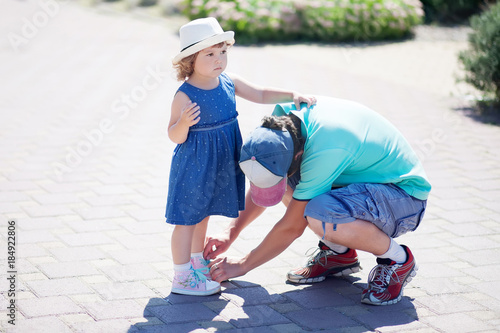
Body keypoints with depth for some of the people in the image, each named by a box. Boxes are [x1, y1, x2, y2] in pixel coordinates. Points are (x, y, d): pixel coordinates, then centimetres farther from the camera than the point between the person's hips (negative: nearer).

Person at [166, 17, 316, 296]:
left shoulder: (229, 83, -2)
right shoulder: (185, 96, -22)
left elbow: (261, 95, 9)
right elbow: (175, 136, -18)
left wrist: (293, 95, -1)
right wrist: (184, 122, -39)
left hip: (219, 165, 7)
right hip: (193, 165, -7)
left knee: (202, 214, 23)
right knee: (187, 218, 2)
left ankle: (198, 263, 40)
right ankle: (182, 278, 11)